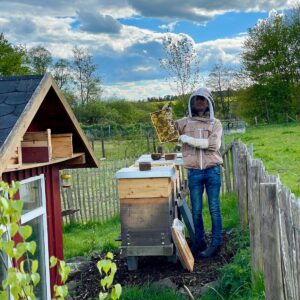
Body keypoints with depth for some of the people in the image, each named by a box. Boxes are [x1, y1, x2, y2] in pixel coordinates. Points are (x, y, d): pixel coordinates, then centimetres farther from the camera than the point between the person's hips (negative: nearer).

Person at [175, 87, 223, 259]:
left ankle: (216, 244, 13)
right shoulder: (184, 122, 9)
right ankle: (199, 241, 21)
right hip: (194, 172, 2)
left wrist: (190, 140, -17)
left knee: (214, 209, 4)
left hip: (212, 171, -2)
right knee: (196, 210, 8)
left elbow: (214, 144, -11)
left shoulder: (215, 123, 4)